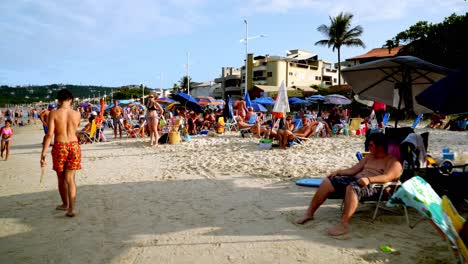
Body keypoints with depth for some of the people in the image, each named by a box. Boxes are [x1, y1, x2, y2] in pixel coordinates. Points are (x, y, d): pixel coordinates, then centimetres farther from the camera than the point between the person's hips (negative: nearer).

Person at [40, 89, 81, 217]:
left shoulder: (54, 113, -8)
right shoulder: (77, 114, 1)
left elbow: (49, 134, -13)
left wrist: (43, 153, -9)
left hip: (59, 146, -2)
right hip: (74, 145, 2)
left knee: (61, 178, 17)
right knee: (70, 178, 6)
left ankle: (65, 204, 34)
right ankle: (71, 208, -3)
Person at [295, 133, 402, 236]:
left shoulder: (393, 162, 3)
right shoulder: (369, 157, 27)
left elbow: (387, 177, -16)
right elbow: (353, 170, 22)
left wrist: (369, 179, -33)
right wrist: (338, 172, 5)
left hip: (373, 186, -7)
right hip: (354, 179, 8)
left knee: (352, 188, -41)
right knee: (328, 181, -12)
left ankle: (344, 224, -41)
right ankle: (309, 213, -8)